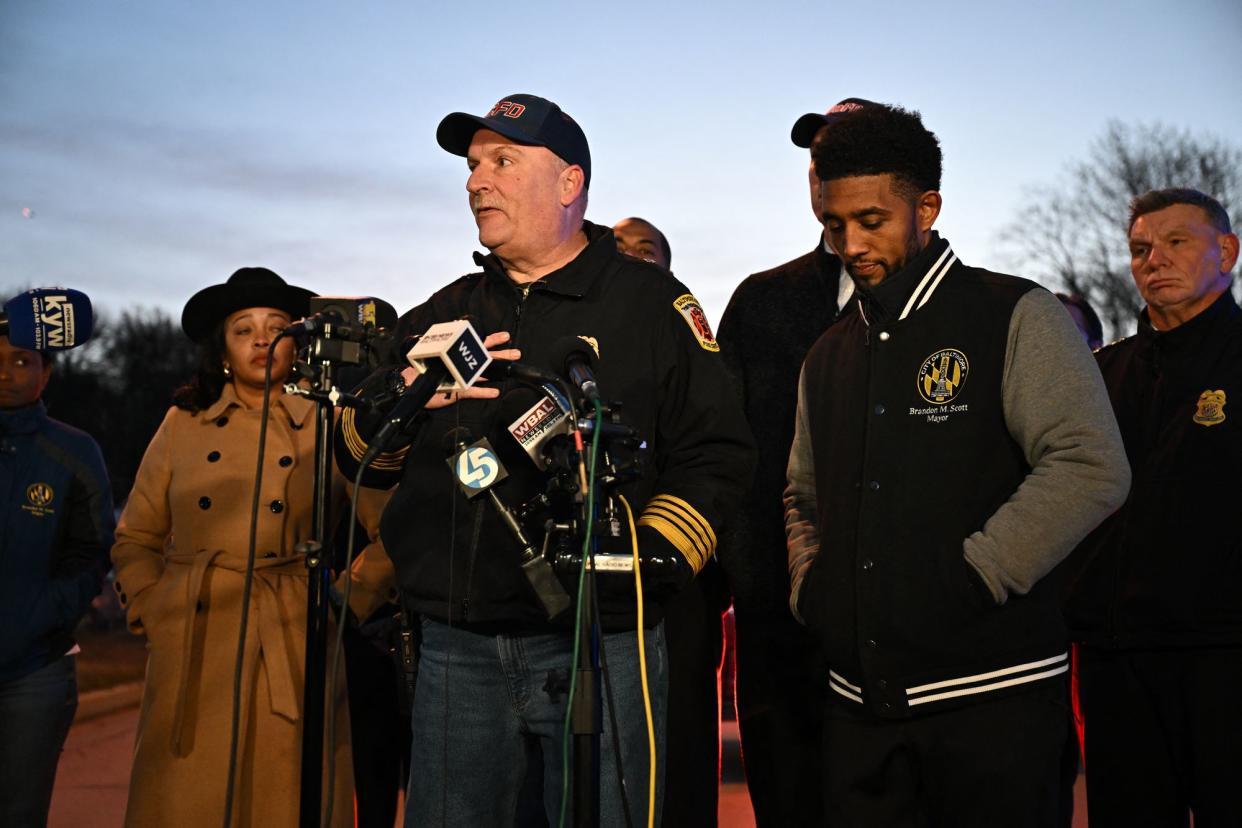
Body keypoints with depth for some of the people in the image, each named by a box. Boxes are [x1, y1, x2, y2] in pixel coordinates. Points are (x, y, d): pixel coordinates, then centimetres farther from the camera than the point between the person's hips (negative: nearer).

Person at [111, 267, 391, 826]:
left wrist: (348, 605, -7)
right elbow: (135, 540, 16)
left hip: (296, 654, -1)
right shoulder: (183, 425, 11)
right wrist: (148, 612, 4)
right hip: (192, 657, 1)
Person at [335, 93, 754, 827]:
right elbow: (362, 457, 13)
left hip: (600, 648, -4)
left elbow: (716, 456, -3)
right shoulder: (447, 313, 16)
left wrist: (650, 558, -16)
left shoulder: (651, 302, 2)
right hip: (457, 651, 4)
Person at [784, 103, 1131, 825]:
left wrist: (970, 578, -16)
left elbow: (1092, 467, -13)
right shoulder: (830, 355, 17)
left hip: (994, 694, -5)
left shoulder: (1017, 317, -2)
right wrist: (810, 585, 9)